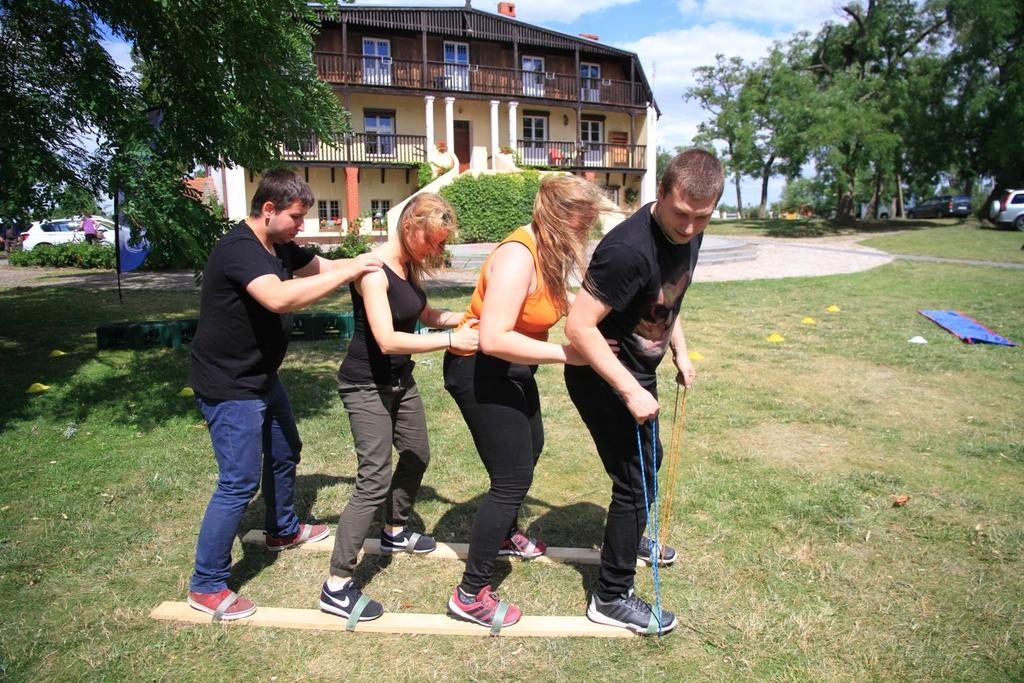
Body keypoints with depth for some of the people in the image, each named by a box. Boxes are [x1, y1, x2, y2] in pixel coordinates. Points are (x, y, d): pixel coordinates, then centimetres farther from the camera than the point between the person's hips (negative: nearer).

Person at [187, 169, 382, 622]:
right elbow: (279, 297, -43)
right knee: (240, 483, -6)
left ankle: (283, 530, 48)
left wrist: (364, 263, -7)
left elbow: (324, 267, 11)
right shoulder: (238, 249, -26)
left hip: (262, 378, 10)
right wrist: (350, 272, -37)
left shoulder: (281, 247, 4)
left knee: (285, 453, 24)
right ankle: (206, 586, 10)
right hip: (229, 387, -10)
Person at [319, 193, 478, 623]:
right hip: (367, 385, -9)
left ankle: (395, 532, 46)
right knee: (375, 482, -11)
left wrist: (465, 318, -2)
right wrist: (451, 340, -34)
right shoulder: (374, 271, -24)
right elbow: (387, 340, -32)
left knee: (416, 456, 22)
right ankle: (337, 587, 0)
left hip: (400, 380, 9)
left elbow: (425, 315, 15)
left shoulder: (411, 266, 2)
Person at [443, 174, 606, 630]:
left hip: (512, 369, 11)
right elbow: (495, 339, -37)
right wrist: (566, 353, -33)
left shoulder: (547, 252, 0)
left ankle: (504, 534, 52)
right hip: (479, 370, -11)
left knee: (530, 448, 28)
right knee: (512, 477, -6)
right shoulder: (518, 257, -29)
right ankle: (471, 595, 9)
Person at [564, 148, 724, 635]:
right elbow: (578, 326, -32)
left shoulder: (688, 234, -3)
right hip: (603, 377, -9)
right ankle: (611, 598, 15)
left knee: (648, 462, 26)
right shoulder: (629, 248, -32)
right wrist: (631, 392, -31)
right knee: (635, 481, -3)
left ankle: (629, 538, 52)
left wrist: (679, 351, 7)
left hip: (638, 372, 9)